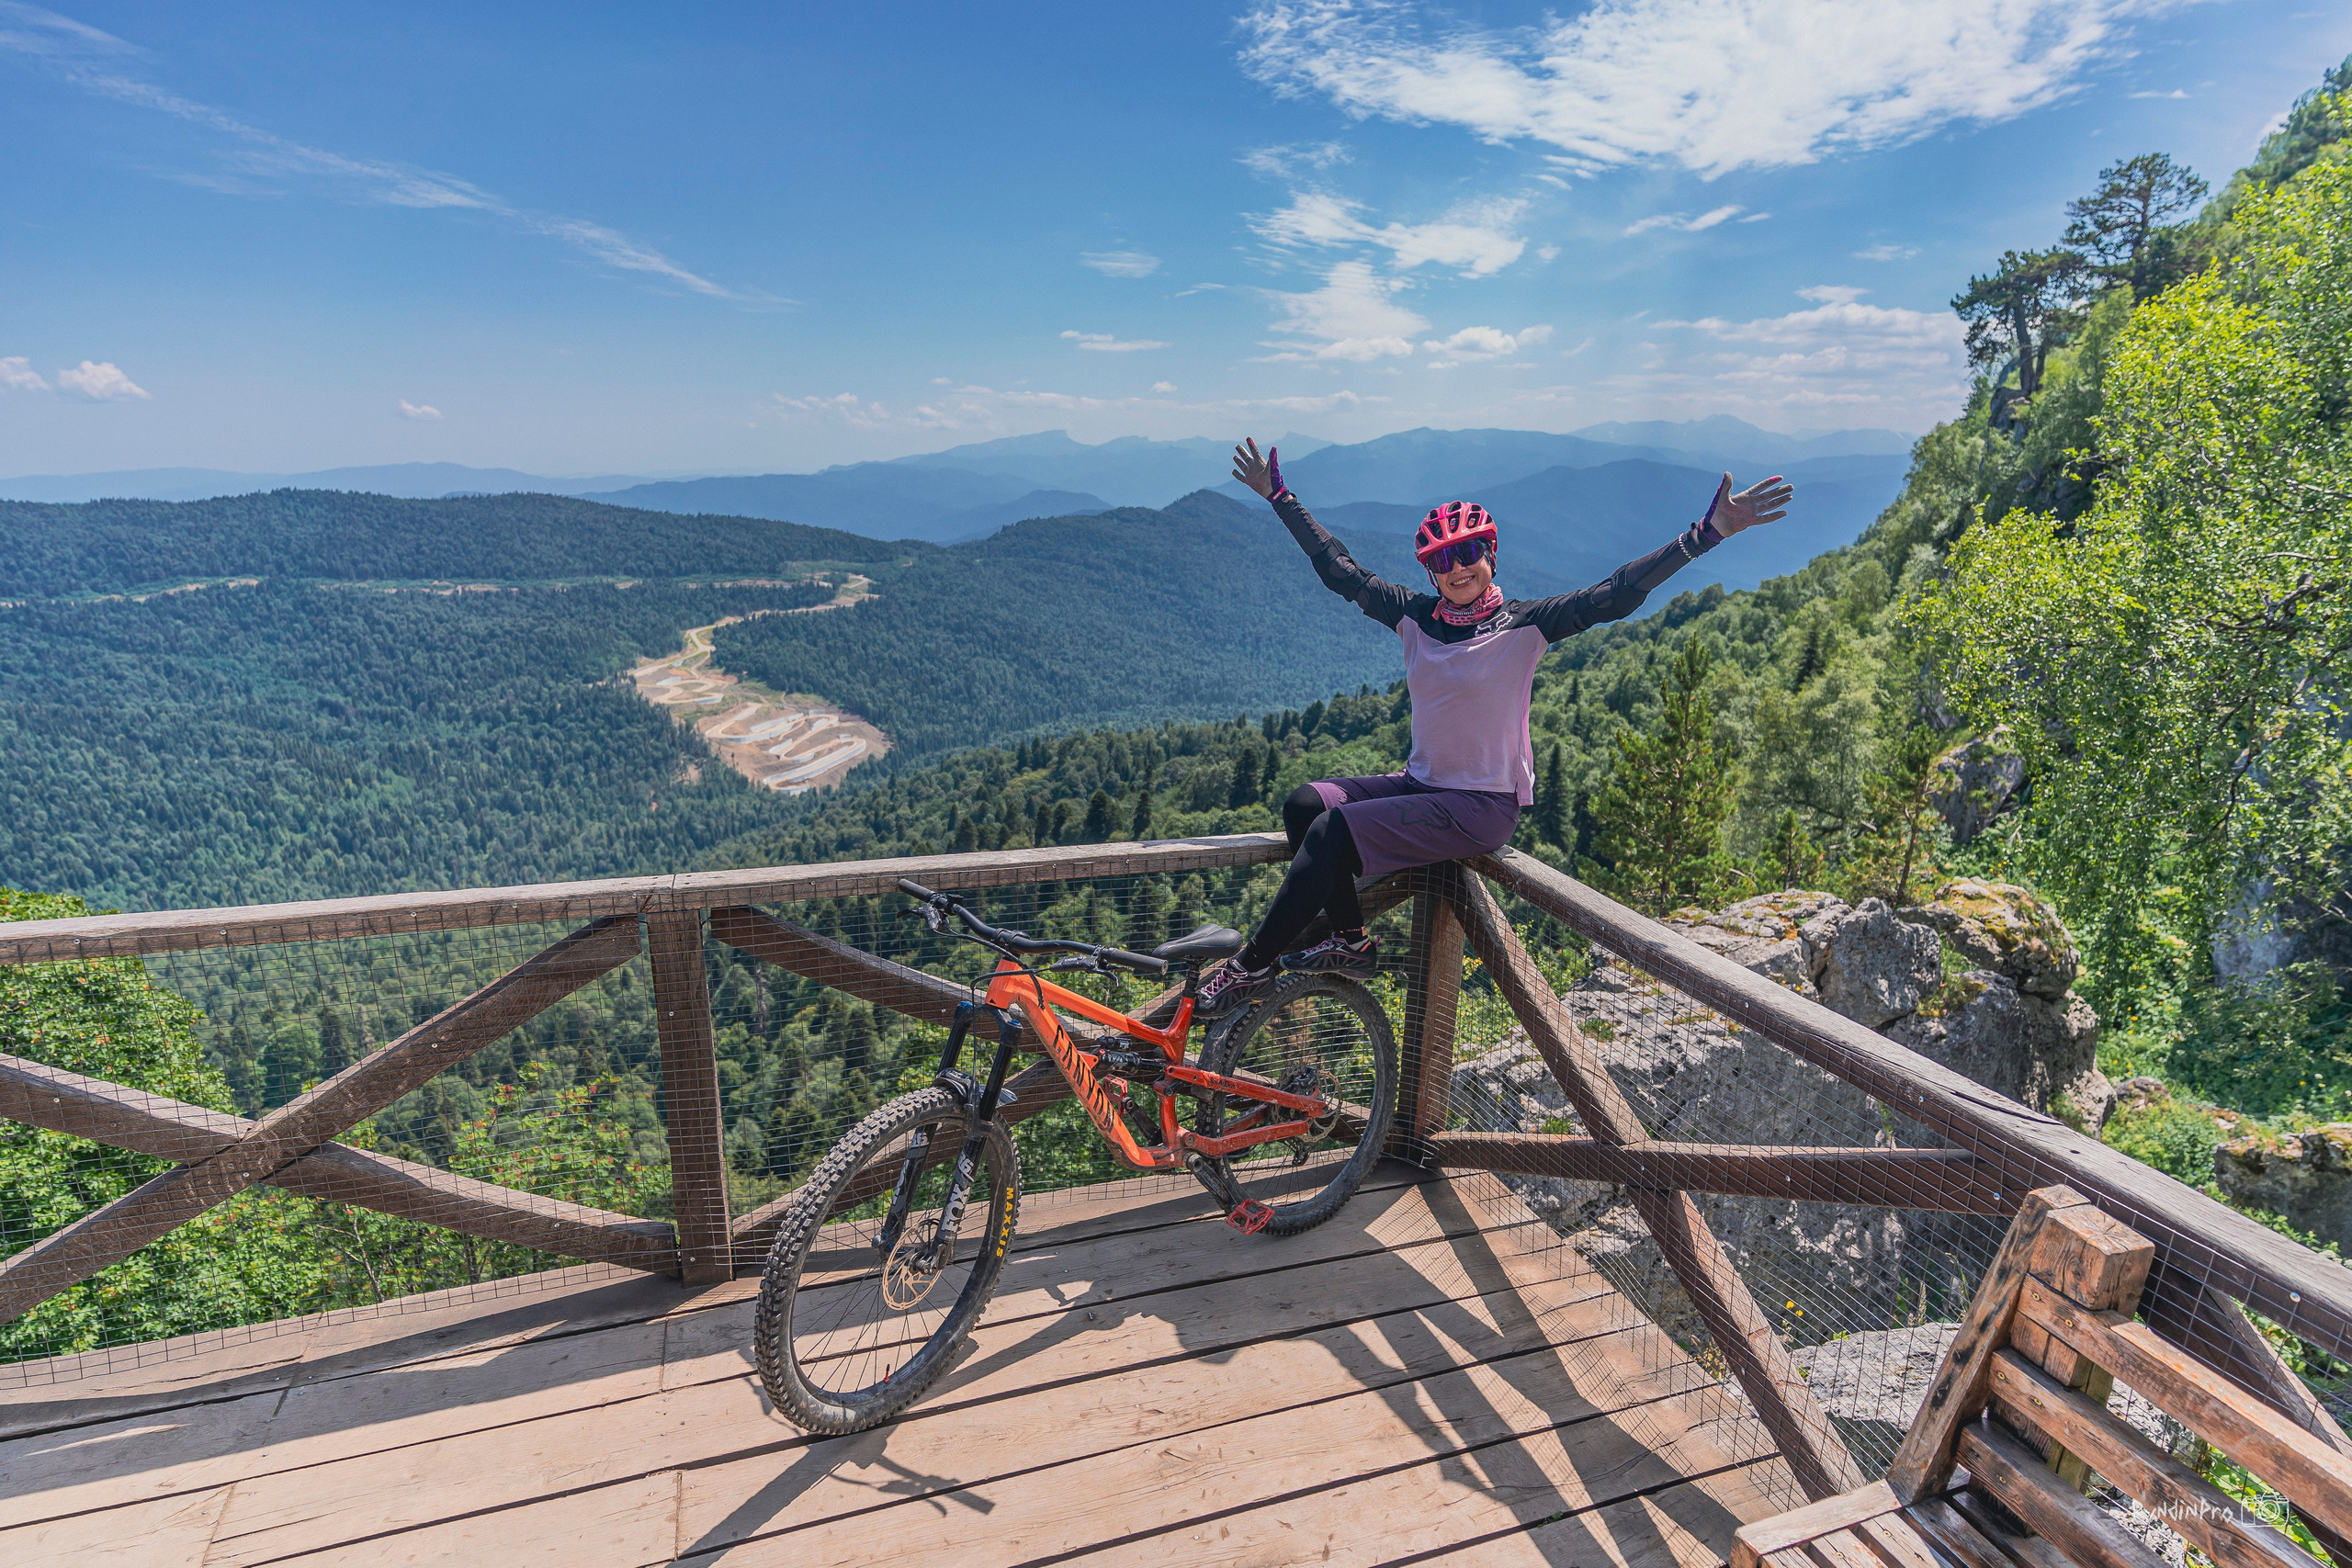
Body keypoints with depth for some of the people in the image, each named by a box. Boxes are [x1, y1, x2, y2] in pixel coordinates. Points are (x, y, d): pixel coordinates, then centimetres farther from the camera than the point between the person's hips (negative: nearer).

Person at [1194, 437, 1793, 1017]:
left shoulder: (1523, 624, -9)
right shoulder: (1415, 615, 4)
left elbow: (1615, 595, -17)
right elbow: (1340, 570, 10)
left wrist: (1710, 530, -26)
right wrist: (1280, 496, 13)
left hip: (1485, 804, -6)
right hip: (1421, 784, 6)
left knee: (1334, 831, -22)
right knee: (1305, 804, -12)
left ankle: (1253, 966, -10)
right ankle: (1351, 942, -1)